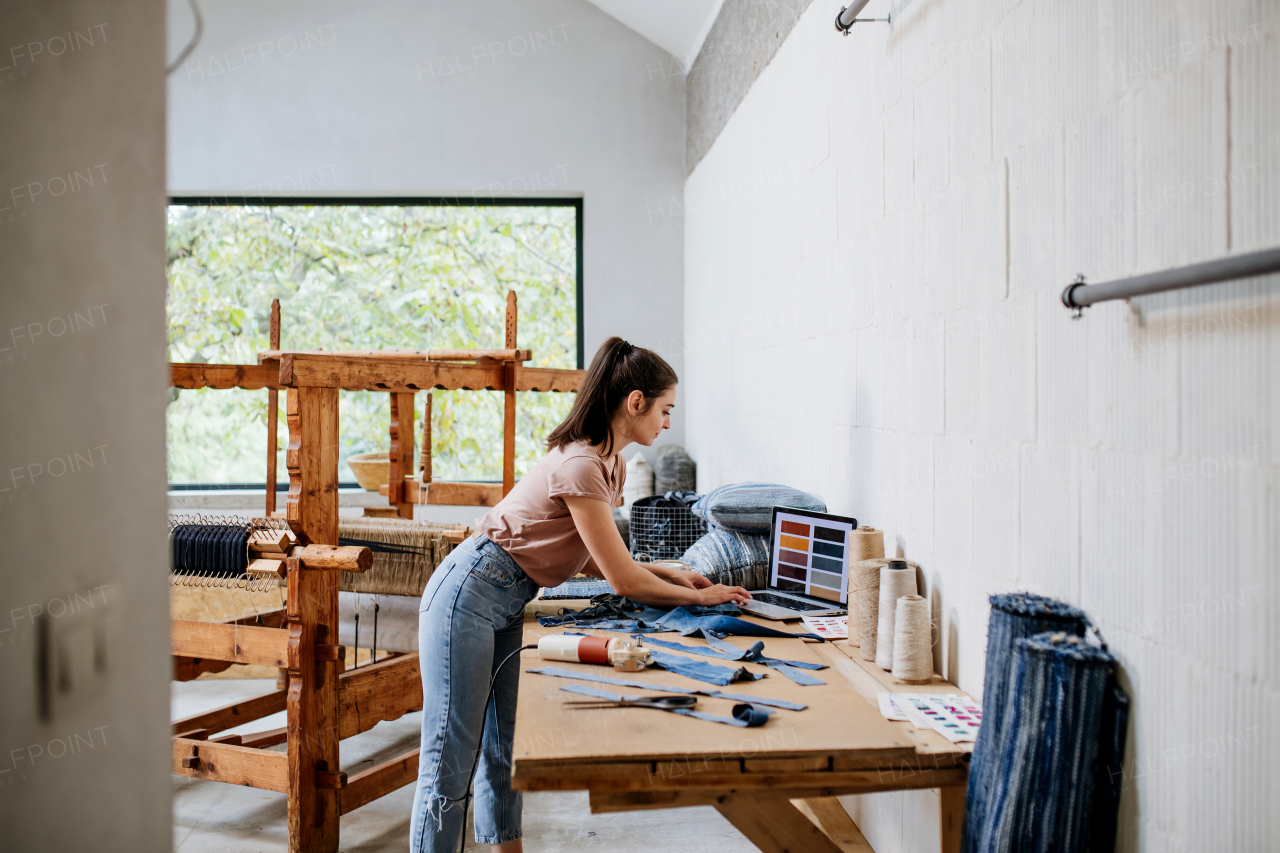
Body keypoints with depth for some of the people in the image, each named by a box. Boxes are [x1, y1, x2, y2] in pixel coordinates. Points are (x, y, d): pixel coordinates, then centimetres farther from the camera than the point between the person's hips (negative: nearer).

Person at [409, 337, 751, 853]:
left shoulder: (610, 464, 8)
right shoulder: (580, 466, -23)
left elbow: (592, 559, 13)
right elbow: (624, 581, -19)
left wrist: (669, 573, 7)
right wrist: (699, 597, -6)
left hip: (508, 604, 10)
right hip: (469, 594, -10)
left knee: (502, 753, 15)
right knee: (451, 763, -2)